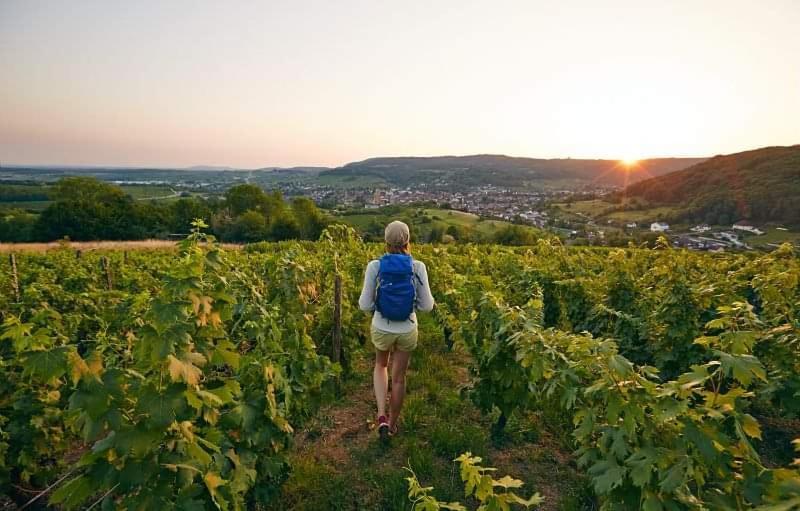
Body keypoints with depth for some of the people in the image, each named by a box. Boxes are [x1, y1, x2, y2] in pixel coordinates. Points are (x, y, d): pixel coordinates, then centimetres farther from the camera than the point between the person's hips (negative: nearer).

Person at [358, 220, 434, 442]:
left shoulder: (375, 266, -16)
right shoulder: (418, 267, -14)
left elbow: (365, 305, -12)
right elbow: (427, 305, -9)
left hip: (382, 329, 0)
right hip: (407, 331, 0)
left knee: (380, 365, 30)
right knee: (399, 377, 20)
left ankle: (381, 416, 15)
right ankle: (392, 424, 38)